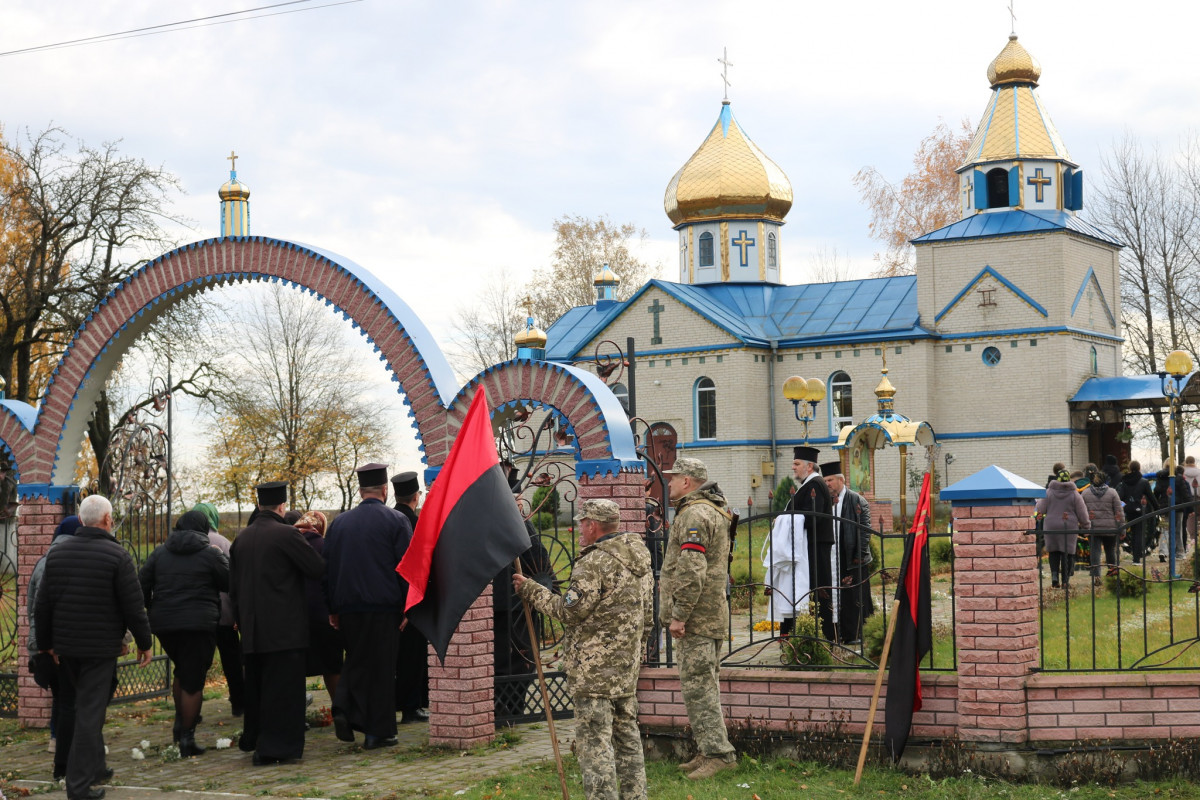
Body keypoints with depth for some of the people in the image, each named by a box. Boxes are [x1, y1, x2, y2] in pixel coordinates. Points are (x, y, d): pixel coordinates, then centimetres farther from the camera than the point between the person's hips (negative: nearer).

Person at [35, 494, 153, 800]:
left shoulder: (57, 552, 4)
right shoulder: (116, 555, -12)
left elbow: (43, 605, 8)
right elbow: (133, 606, -12)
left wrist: (46, 643, 17)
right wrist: (144, 642, 0)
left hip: (66, 646, 5)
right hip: (101, 647, -5)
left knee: (76, 707, 19)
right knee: (90, 712, -3)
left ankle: (94, 767, 30)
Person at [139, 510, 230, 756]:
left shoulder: (160, 552, 9)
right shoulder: (210, 553, -3)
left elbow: (142, 584, 8)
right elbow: (230, 583, 1)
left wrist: (151, 610, 20)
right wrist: (222, 558, 16)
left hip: (163, 624, 5)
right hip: (199, 625, -4)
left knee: (181, 670, 26)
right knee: (193, 680, -1)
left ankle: (180, 722, 19)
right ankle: (187, 738, -1)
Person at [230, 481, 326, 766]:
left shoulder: (241, 538, 8)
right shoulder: (286, 534, -13)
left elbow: (233, 586, 13)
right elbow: (318, 568, -10)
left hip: (252, 627, 7)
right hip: (284, 627, -7)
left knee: (255, 685, 18)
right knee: (282, 686, -2)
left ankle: (253, 739, 29)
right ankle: (277, 747, -3)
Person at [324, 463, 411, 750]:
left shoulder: (339, 522, 7)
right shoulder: (396, 521, -5)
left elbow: (328, 567, 10)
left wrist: (333, 609, 14)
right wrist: (408, 607, -3)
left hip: (348, 606, 3)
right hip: (384, 605, -3)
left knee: (356, 661, 17)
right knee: (382, 666, 4)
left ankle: (344, 708, -5)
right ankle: (378, 731, 6)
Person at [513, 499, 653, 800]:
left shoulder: (594, 563, -17)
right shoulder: (641, 560, 11)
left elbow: (570, 612, -14)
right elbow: (647, 617, 16)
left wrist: (531, 590, -4)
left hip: (594, 669, -9)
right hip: (627, 667, 9)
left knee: (595, 740, -6)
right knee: (626, 733, 16)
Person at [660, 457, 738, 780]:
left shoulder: (694, 514, -16)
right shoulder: (715, 511, 18)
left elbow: (691, 570, -24)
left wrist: (679, 614, -20)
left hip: (695, 618, -11)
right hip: (711, 615, 11)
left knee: (698, 685, -8)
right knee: (704, 684, 14)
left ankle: (718, 753, -7)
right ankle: (710, 752, 19)